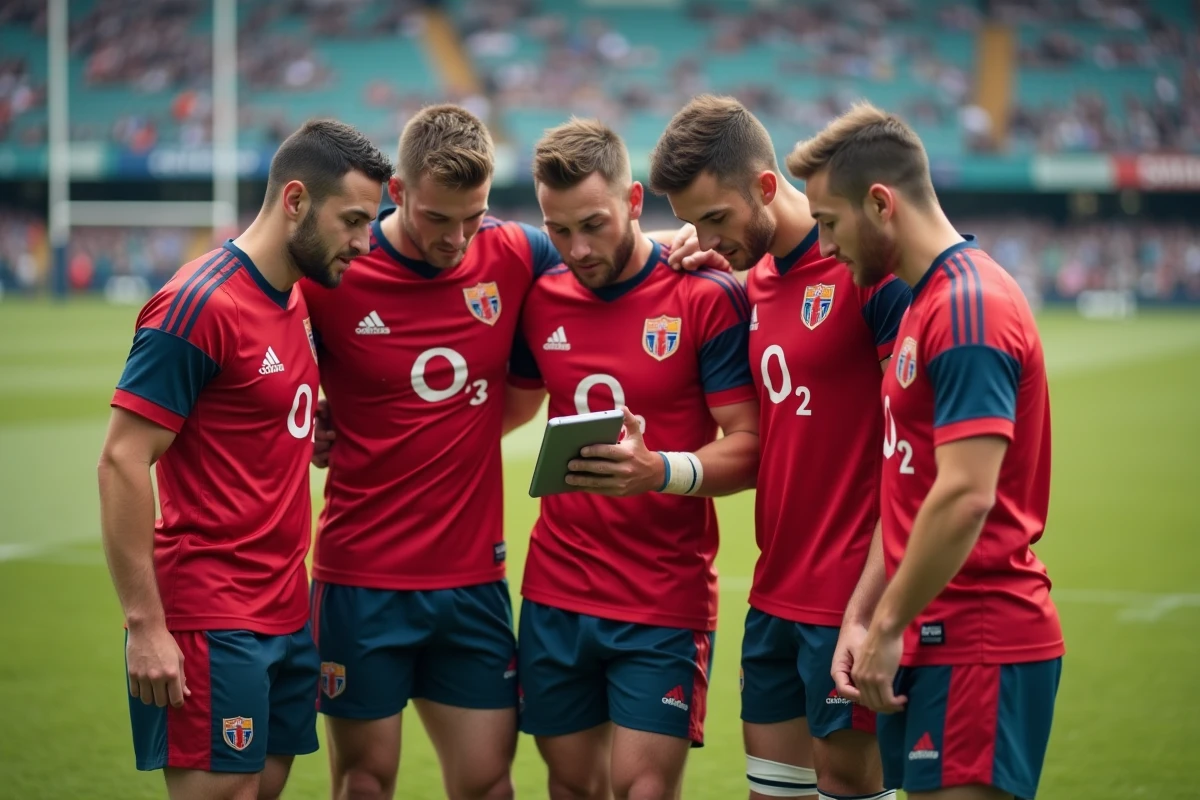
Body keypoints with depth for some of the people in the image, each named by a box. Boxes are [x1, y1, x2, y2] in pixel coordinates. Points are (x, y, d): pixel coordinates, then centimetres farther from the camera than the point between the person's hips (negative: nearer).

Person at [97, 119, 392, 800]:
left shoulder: (300, 301, 12)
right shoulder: (201, 305, -14)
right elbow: (122, 464, -17)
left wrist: (327, 430, 5)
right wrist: (145, 625, -19)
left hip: (287, 611, 8)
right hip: (213, 624, -8)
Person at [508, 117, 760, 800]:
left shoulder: (708, 296, -9)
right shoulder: (542, 300, 5)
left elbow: (747, 449, -12)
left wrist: (660, 472, -30)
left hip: (664, 599, -4)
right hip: (556, 593, 5)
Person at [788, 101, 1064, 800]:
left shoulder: (968, 308, -15)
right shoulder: (925, 301, 17)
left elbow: (965, 498, -23)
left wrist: (889, 627, -15)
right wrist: (862, 615, 13)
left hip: (980, 643, -10)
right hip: (936, 638, 10)